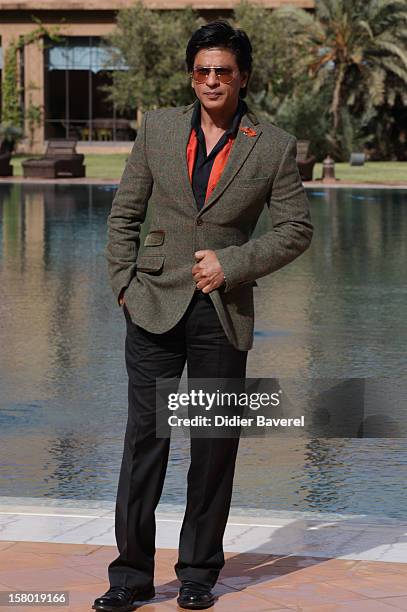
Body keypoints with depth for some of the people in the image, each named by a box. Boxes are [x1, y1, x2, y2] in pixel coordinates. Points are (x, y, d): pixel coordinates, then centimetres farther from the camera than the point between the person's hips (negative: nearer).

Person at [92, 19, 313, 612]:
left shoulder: (273, 146, 1)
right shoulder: (157, 128, 6)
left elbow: (296, 229, 2)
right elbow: (124, 213, 11)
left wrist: (233, 264, -9)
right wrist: (124, 284, 3)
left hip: (224, 311, 0)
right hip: (156, 305, 0)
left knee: (215, 444, 5)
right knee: (145, 433, -3)